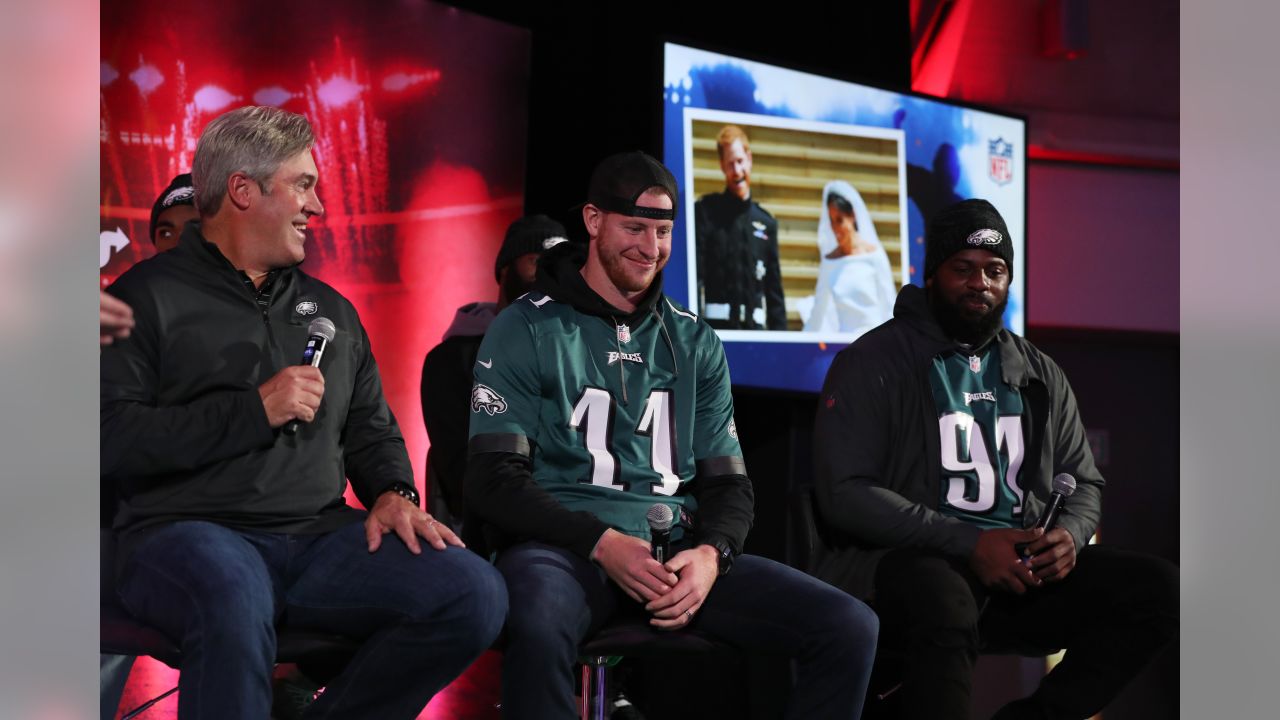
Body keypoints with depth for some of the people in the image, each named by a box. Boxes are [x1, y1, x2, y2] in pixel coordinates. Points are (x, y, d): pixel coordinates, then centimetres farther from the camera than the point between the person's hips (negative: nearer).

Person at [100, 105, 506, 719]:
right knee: (235, 602, -42)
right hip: (190, 530, -6)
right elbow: (113, 440, -10)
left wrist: (392, 494, 4)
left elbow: (372, 431, 27)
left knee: (475, 594, -17)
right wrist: (254, 411, -11)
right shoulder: (148, 298, 3)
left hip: (321, 533, 6)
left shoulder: (329, 309, 23)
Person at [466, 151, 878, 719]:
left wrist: (711, 554, -10)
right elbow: (494, 480, -5)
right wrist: (603, 544, -18)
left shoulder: (695, 344, 16)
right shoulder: (527, 331, 3)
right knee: (541, 629, -43)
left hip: (675, 549, 5)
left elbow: (728, 484, 14)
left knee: (850, 628, -16)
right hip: (562, 544, -4)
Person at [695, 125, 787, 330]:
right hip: (717, 323, -4)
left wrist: (780, 330, 9)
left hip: (755, 324, 4)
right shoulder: (705, 211, 2)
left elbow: (774, 288, 17)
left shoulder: (766, 222, 15)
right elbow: (694, 274, -4)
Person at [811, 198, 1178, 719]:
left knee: (1160, 590, -15)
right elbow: (845, 494, -10)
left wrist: (1071, 536, -5)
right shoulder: (871, 364, 0)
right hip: (909, 564, -6)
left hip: (1026, 569, 6)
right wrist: (968, 545, -18)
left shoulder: (1040, 376, 17)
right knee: (941, 597, -41)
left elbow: (1084, 483, 22)